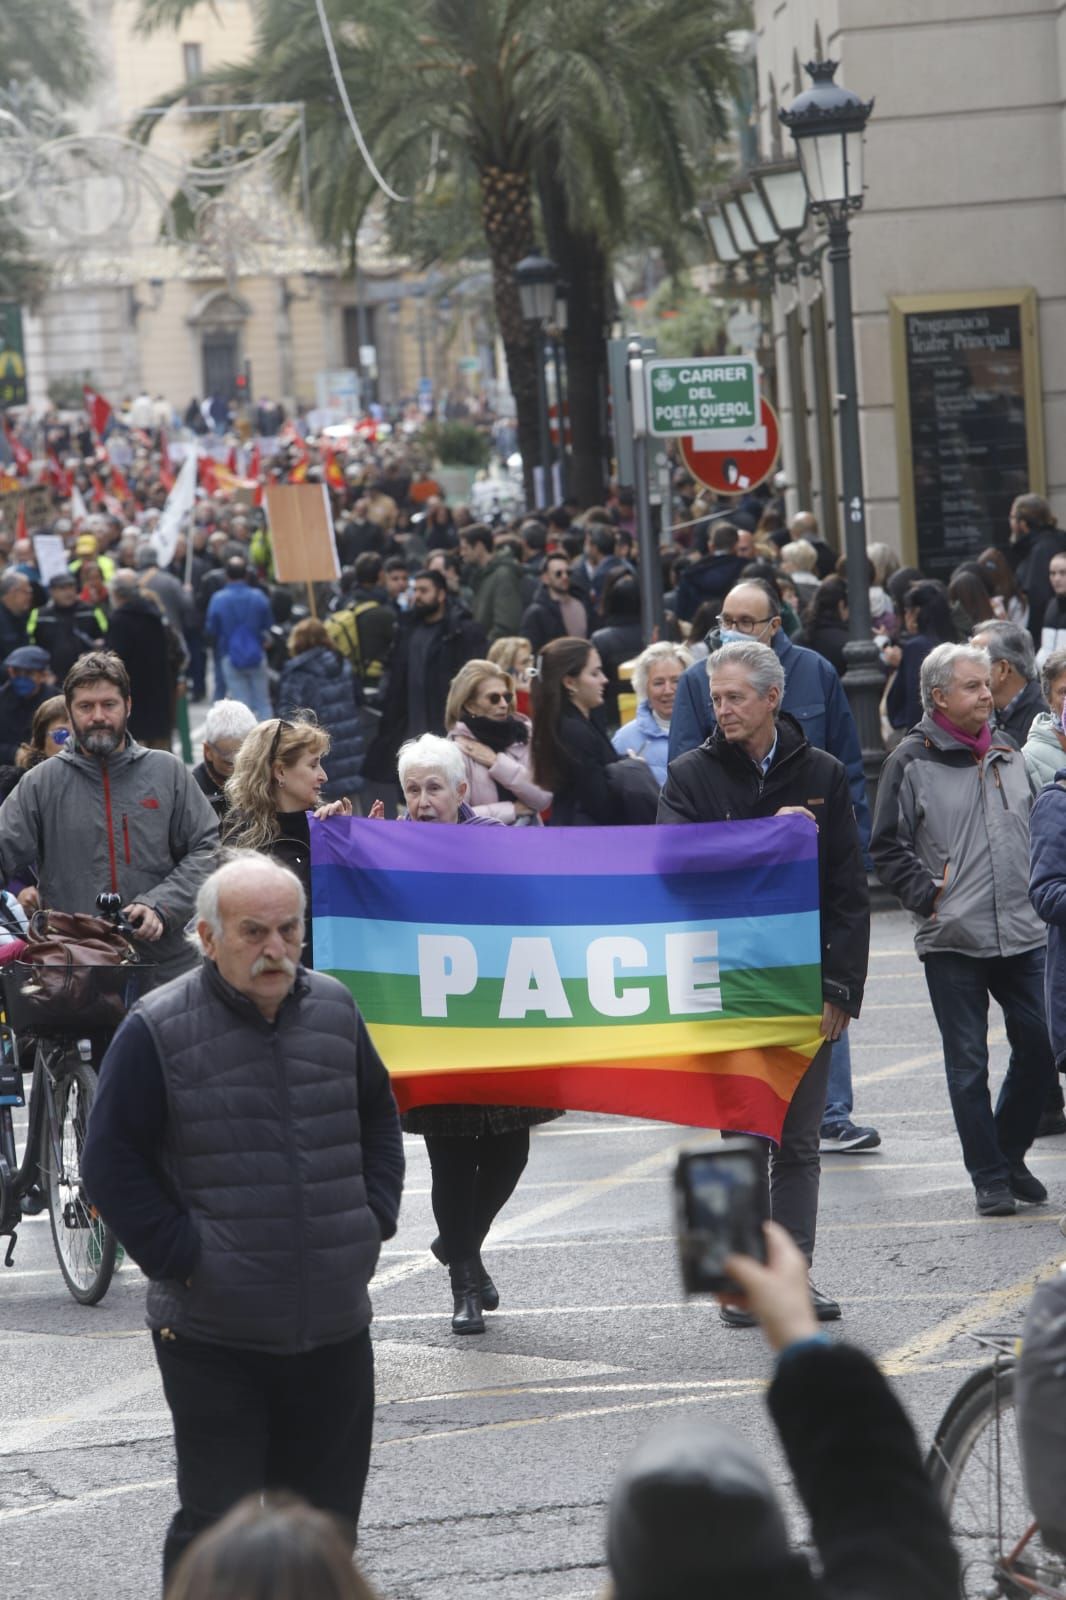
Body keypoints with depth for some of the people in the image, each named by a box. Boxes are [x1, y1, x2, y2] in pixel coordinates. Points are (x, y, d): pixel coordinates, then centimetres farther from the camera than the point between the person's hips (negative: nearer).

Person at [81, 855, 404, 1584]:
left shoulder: (334, 1009, 5)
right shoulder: (157, 1031, -11)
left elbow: (380, 1121, 20)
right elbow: (111, 1163, -7)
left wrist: (374, 1222, 8)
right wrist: (180, 1257, -11)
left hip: (334, 1327, 5)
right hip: (213, 1334, -5)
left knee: (327, 1515, 14)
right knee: (218, 1523, -2)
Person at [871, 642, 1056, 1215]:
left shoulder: (1008, 755, 13)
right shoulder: (911, 762, -2)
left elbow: (1038, 830, 23)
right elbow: (887, 849, -2)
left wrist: (1037, 893, 12)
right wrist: (928, 898, -9)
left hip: (1022, 936, 4)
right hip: (952, 942, -4)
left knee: (1040, 1048, 2)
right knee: (968, 1065, 0)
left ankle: (1009, 1155, 21)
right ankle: (989, 1178, 8)